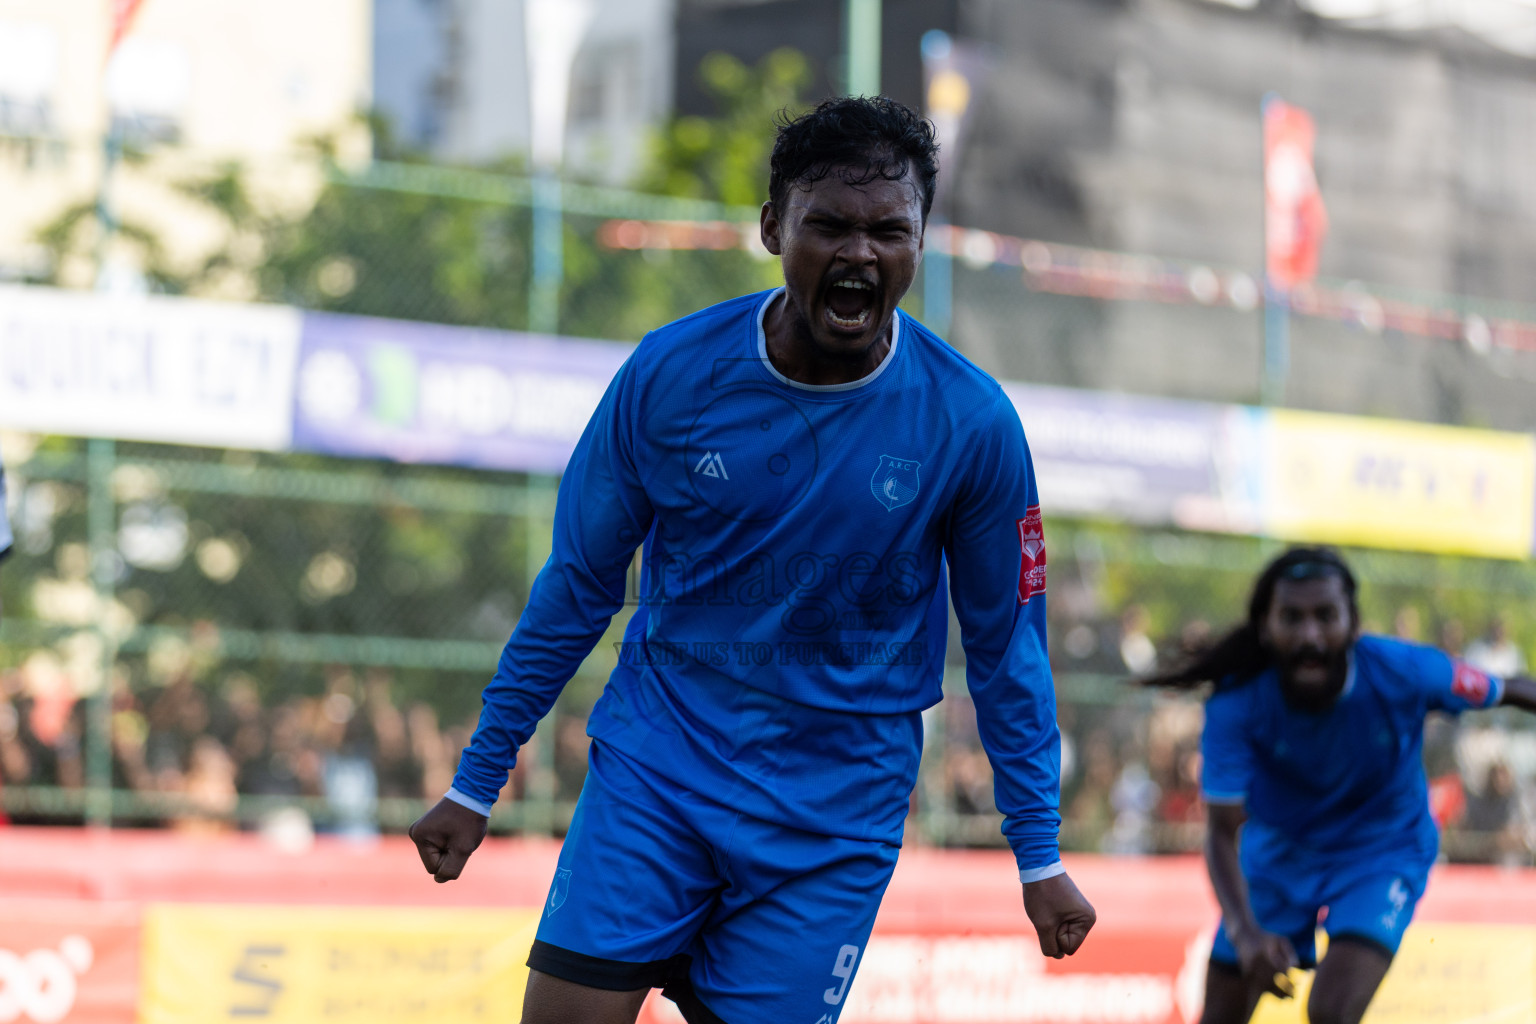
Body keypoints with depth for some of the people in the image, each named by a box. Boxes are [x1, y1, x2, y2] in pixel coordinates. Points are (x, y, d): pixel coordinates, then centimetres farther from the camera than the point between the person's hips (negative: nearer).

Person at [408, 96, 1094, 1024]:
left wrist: (1040, 853, 3)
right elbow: (578, 589, 3)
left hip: (836, 815, -1)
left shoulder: (972, 423, -9)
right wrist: (477, 782, 6)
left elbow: (1006, 643, 3)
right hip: (654, 767, 1)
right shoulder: (670, 374, -7)